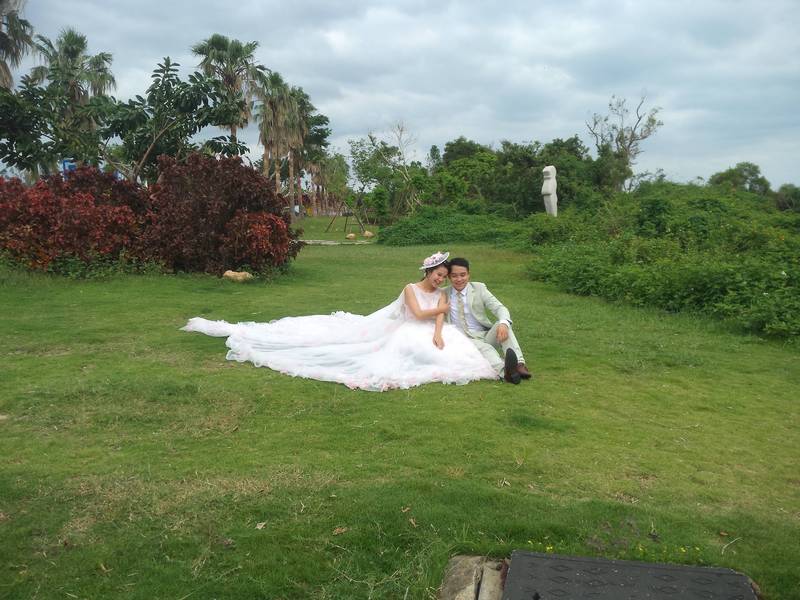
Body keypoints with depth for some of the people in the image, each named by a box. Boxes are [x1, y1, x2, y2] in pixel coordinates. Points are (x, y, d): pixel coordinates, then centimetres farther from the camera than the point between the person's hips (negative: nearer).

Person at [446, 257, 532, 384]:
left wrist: (503, 323, -31)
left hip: (486, 336, 2)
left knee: (501, 325, -28)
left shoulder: (479, 288, 5)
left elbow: (500, 308, -7)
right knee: (482, 347, -35)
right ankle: (504, 370, -64)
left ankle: (519, 364, -41)